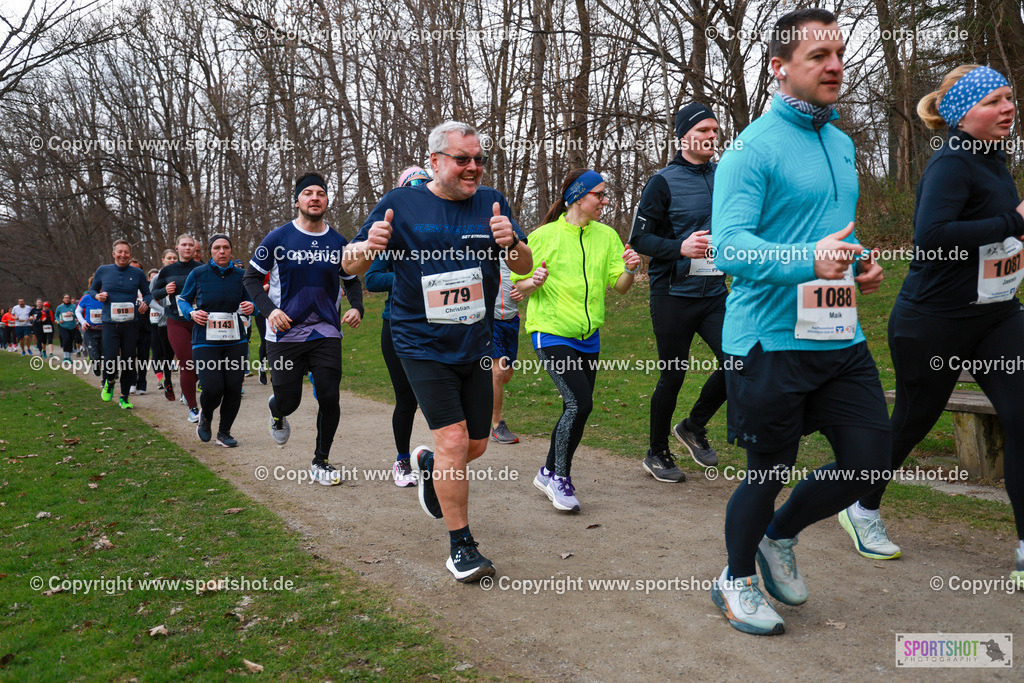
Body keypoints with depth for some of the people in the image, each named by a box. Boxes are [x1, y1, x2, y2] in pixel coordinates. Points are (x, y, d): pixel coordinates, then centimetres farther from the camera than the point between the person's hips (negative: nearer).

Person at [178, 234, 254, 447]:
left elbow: (246, 303, 17)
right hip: (206, 341, -2)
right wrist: (192, 313, -9)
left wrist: (250, 308, -6)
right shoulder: (198, 274, 1)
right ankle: (205, 417, 24)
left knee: (234, 388, -2)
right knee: (213, 389, -12)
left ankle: (224, 432, 21)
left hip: (235, 341, 3)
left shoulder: (239, 275, 7)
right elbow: (183, 300, 11)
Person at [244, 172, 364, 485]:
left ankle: (321, 461, 17)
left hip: (326, 333, 2)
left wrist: (356, 307, -3)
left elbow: (352, 281, 17)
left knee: (329, 398, -4)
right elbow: (252, 277, 2)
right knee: (288, 402, 0)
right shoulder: (278, 239, -3)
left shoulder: (338, 242, 6)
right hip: (285, 334, -2)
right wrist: (269, 309, -14)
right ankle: (276, 411, 41)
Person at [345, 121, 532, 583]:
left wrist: (511, 242, -21)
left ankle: (428, 464, 47)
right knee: (454, 440, -13)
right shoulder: (401, 204, -5)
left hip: (476, 345, 4)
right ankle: (460, 545, 5)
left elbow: (525, 267, 1)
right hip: (423, 345, -4)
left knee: (475, 446, 13)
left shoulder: (491, 202, 3)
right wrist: (366, 248, -25)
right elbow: (350, 266, -2)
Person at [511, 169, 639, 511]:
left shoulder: (606, 236, 5)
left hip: (588, 336, 6)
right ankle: (560, 476, 0)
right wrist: (535, 282, -22)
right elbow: (519, 287, -1)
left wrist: (630, 270, -17)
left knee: (577, 408, 10)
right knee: (579, 403, -18)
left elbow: (619, 286, 3)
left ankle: (549, 473, 30)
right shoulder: (544, 236, -7)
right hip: (551, 332, -5)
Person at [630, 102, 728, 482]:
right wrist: (680, 247, -24)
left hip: (714, 293, 5)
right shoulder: (663, 182, -5)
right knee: (672, 376, 2)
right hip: (673, 295, -5)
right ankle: (657, 454, 22)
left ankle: (694, 427, 19)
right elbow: (639, 239, -9)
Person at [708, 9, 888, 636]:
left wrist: (859, 264, 7)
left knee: (871, 462, 8)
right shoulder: (752, 149, -11)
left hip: (840, 338, 8)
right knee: (769, 471, 6)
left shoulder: (842, 143, 15)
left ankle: (779, 537, 33)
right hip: (771, 342, -7)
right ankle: (736, 579, 31)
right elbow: (730, 245, -21)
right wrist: (808, 260, -36)